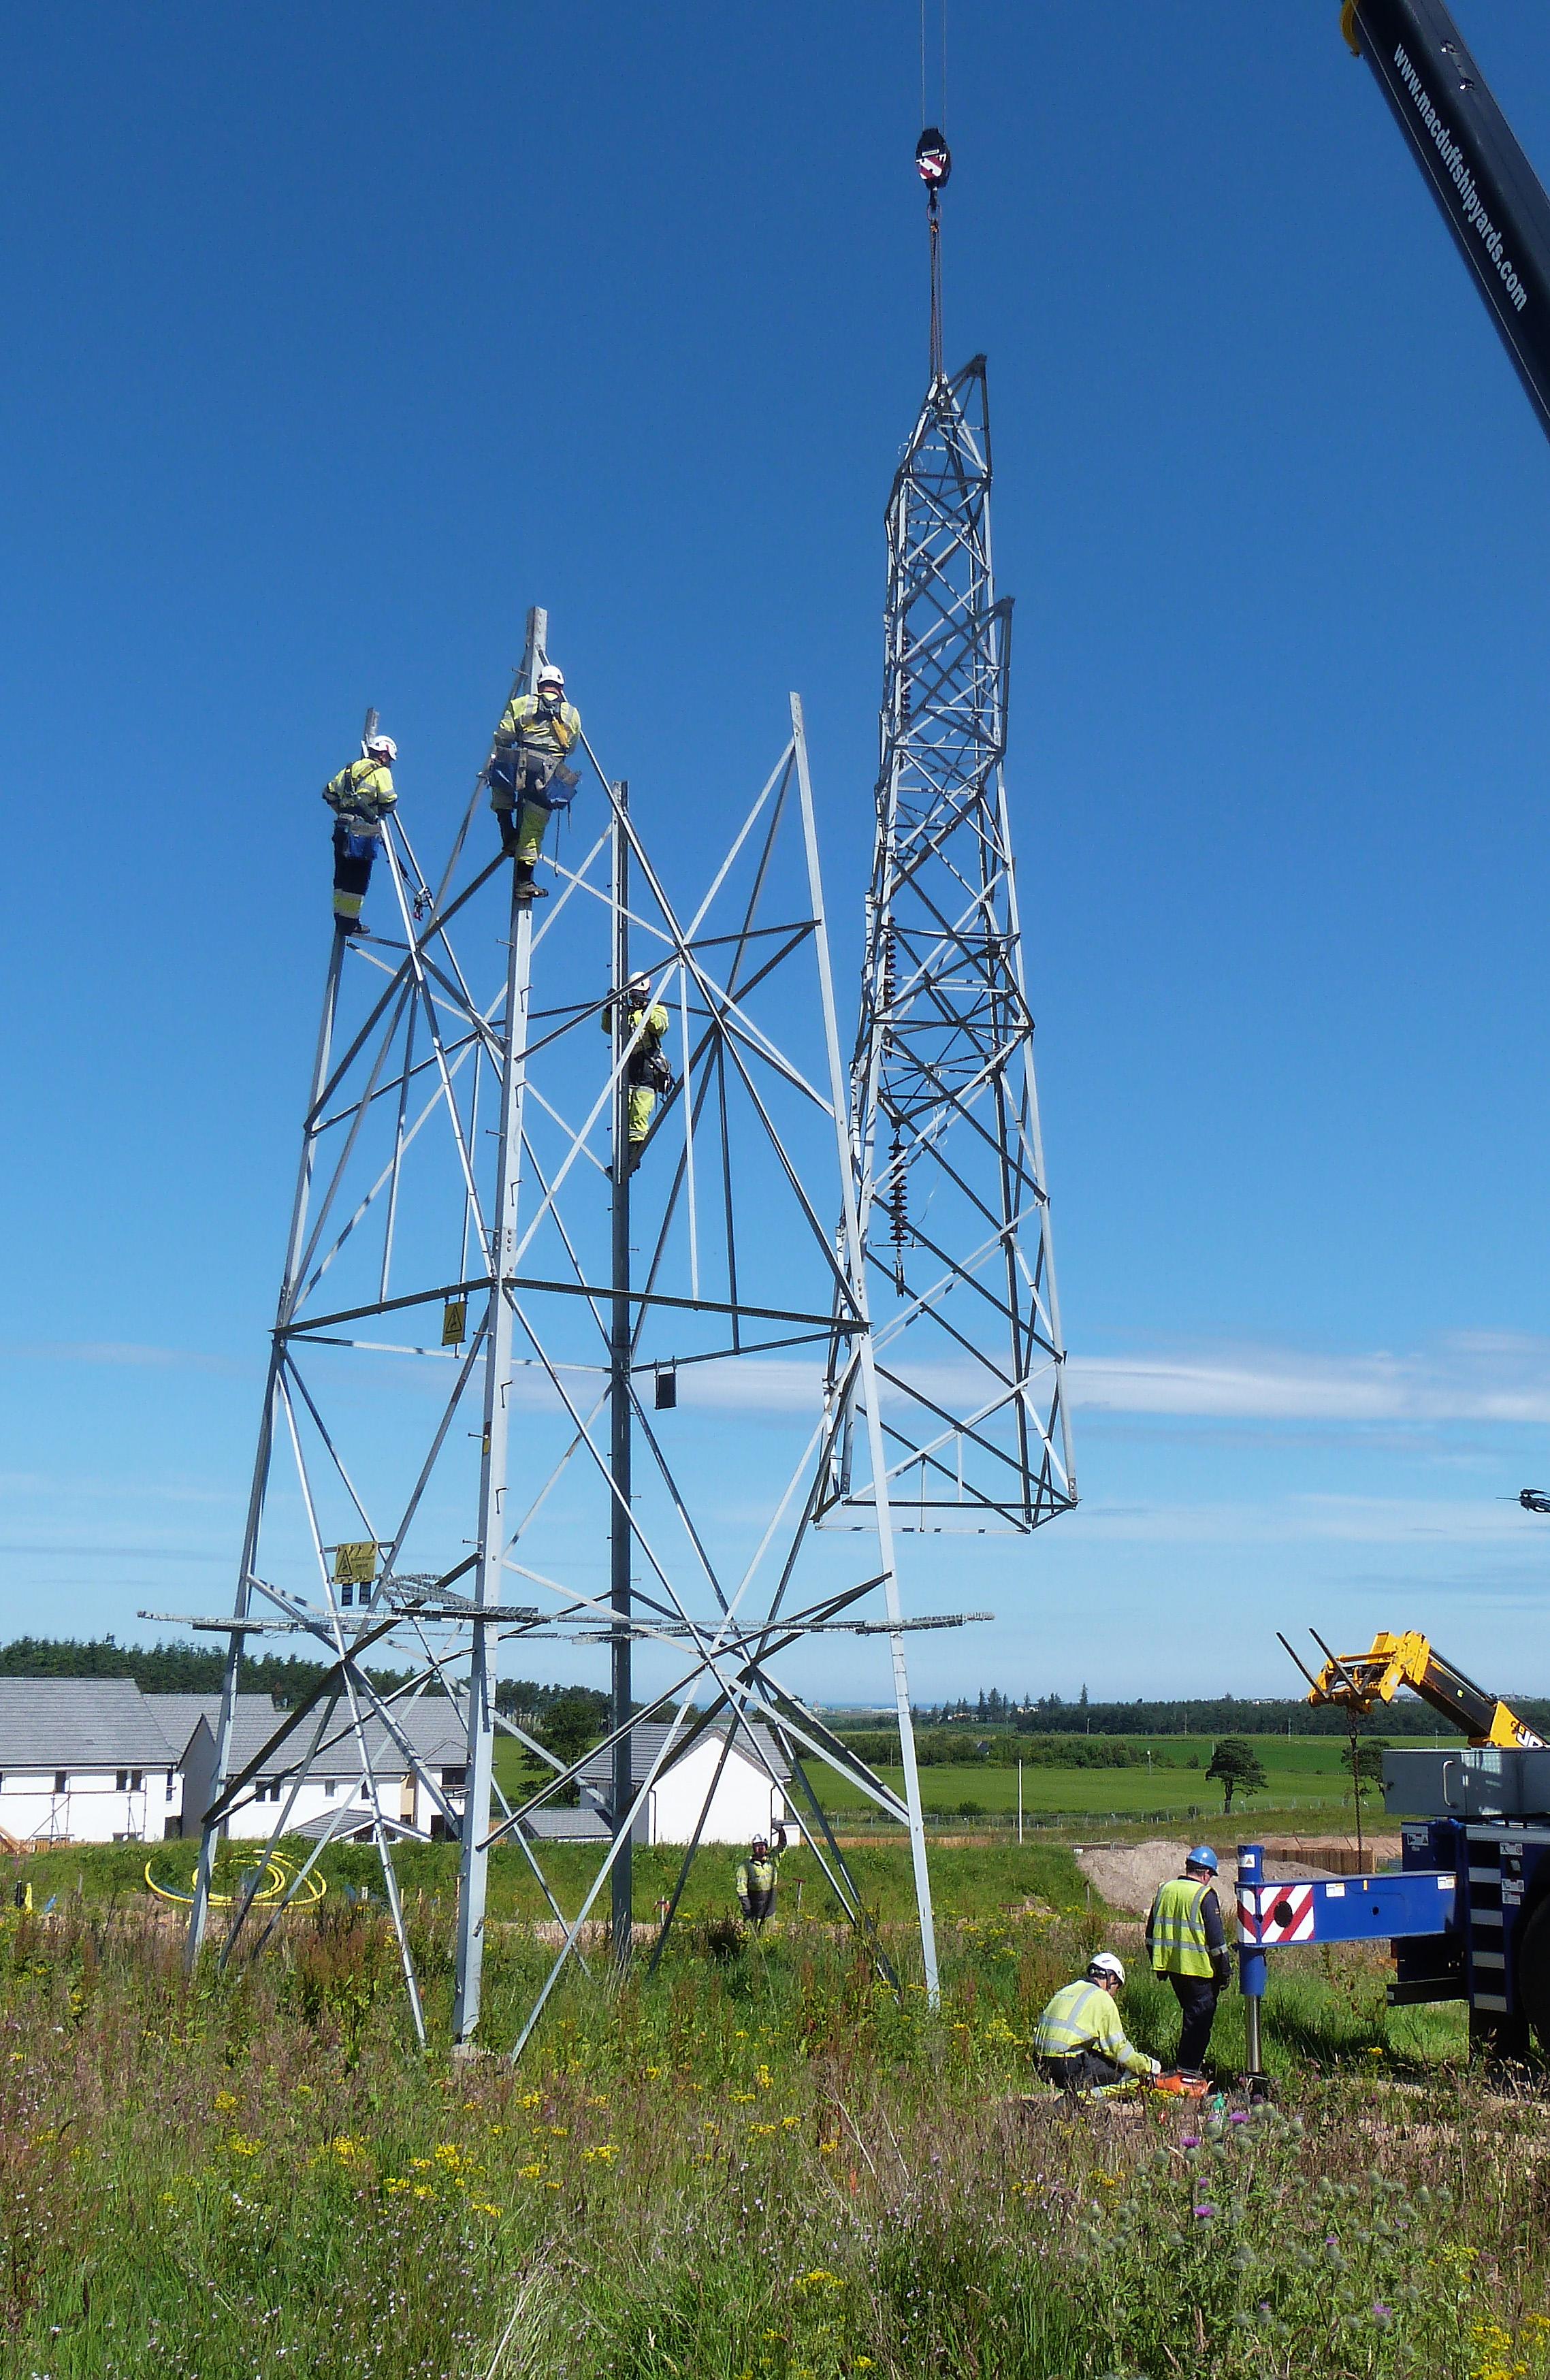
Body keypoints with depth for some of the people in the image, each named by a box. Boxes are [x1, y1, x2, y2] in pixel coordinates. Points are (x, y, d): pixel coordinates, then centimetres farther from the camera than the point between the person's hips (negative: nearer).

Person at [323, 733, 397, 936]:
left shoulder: (350, 769, 17)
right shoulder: (381, 772, -2)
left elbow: (329, 793, 17)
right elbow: (389, 802, -10)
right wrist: (379, 812, 11)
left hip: (342, 830, 6)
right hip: (365, 833, -6)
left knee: (342, 876, 12)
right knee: (358, 879, -2)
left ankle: (340, 916, 15)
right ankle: (350, 921, -2)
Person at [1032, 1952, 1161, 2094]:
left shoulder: (1066, 1990, 20)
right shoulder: (1102, 1999, -3)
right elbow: (1118, 2048, -3)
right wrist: (1149, 2065, 12)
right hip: (1072, 2068, -7)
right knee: (1128, 2069, 4)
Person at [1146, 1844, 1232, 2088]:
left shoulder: (1166, 1889, 8)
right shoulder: (1205, 1895, -12)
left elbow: (1151, 1933, 15)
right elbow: (1216, 1938, -13)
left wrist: (1158, 1963, 23)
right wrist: (1225, 1970, -4)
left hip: (1171, 1966, 7)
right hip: (1198, 1968, -6)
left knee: (1191, 2013, 21)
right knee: (1200, 2016, 2)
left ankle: (1192, 2061, 28)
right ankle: (1188, 2071, 1)